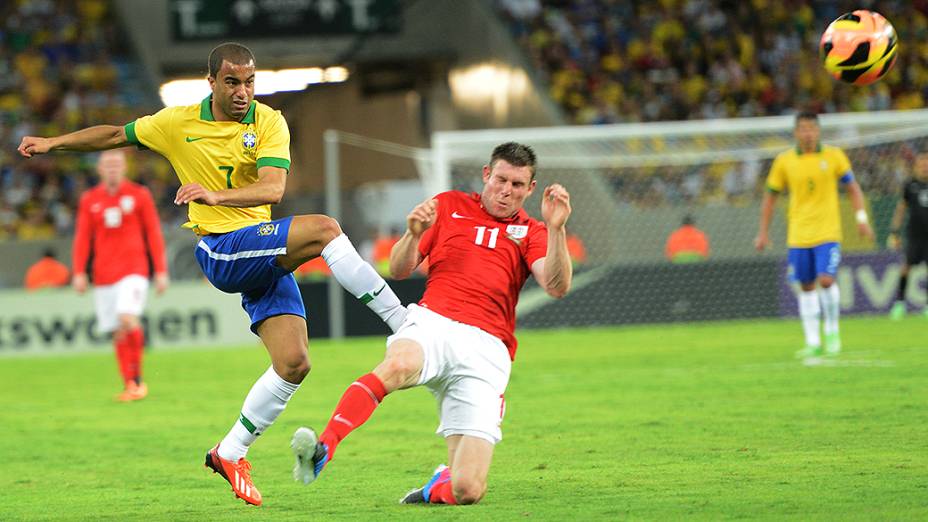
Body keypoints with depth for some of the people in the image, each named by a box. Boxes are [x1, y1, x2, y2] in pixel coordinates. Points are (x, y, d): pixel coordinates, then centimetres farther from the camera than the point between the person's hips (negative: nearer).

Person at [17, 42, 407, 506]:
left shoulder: (269, 121, 0)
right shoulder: (179, 123, 1)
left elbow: (273, 189, -15)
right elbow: (117, 135, 19)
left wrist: (217, 195, -32)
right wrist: (53, 143, 18)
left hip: (266, 257, 3)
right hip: (220, 250, -3)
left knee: (294, 363, -8)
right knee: (324, 229, -26)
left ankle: (231, 452, 9)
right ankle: (403, 322, -23)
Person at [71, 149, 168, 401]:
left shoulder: (139, 195, 4)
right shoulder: (89, 200, 10)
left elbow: (154, 234, 5)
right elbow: (82, 238, 9)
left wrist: (161, 271, 0)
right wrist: (78, 272, -1)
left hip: (133, 269, -3)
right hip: (104, 274, 3)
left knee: (128, 319, -24)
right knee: (118, 333, 3)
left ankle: (137, 377, -14)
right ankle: (130, 386, 11)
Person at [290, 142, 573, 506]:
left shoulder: (531, 233, 19)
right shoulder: (449, 206, 20)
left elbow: (557, 287, 0)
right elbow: (399, 270, 14)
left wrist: (555, 229, -15)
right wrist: (414, 234, -7)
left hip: (486, 349, 1)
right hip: (433, 324, -1)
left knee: (467, 490, -12)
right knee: (398, 365, -41)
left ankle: (438, 488, 23)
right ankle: (322, 450, -52)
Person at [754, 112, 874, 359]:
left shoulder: (833, 156, 0)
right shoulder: (784, 161, 2)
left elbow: (853, 188, 8)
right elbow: (770, 197, 11)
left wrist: (861, 218, -5)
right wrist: (763, 232, 8)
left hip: (827, 233, -2)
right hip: (798, 235, 2)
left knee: (826, 280, -16)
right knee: (806, 287, 5)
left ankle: (832, 330, 7)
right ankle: (813, 342, 13)